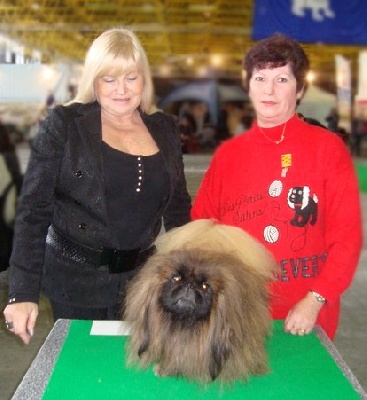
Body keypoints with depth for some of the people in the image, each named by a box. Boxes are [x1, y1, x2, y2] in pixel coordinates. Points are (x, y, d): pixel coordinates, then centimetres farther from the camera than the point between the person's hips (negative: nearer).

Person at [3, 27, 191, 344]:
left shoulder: (164, 129, 5)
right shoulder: (64, 125, -7)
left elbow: (178, 208, 13)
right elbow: (34, 210, -9)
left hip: (141, 279, 3)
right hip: (75, 281, -3)